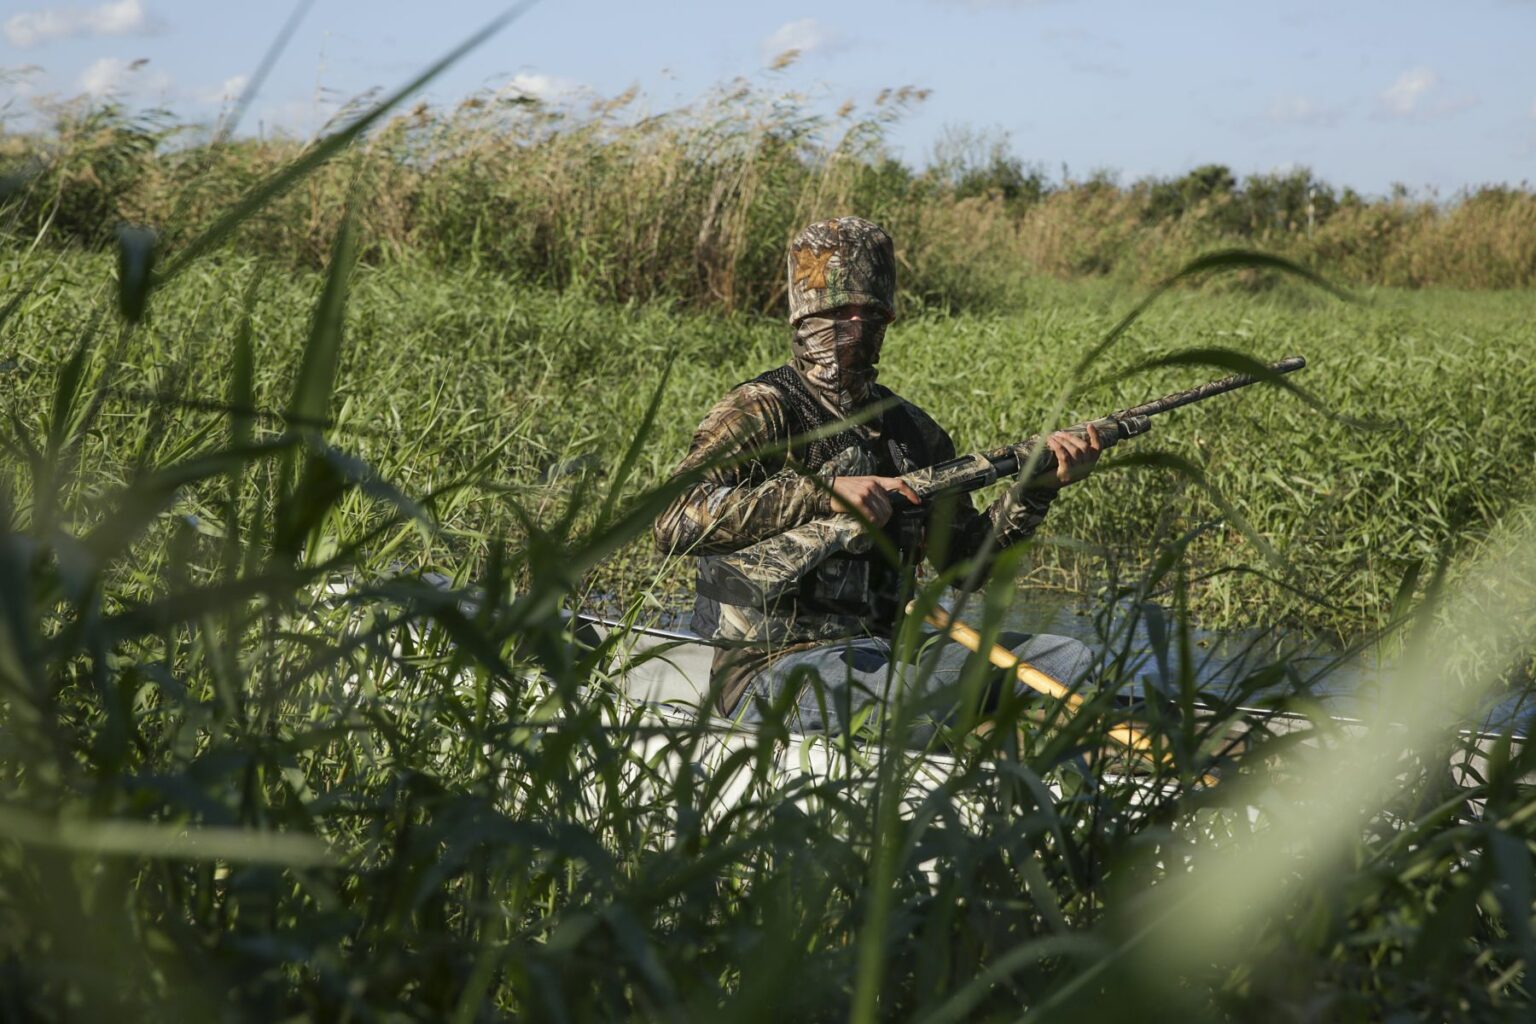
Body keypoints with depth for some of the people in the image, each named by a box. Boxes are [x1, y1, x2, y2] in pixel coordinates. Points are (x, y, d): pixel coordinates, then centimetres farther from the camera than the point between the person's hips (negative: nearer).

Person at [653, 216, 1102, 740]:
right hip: (777, 670, -7)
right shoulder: (762, 411, -6)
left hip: (882, 652, 8)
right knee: (960, 678, -33)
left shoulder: (910, 428, 17)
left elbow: (965, 556, 19)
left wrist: (1038, 486, 3)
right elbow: (674, 523, -23)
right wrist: (821, 494, -28)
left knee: (1069, 660, -7)